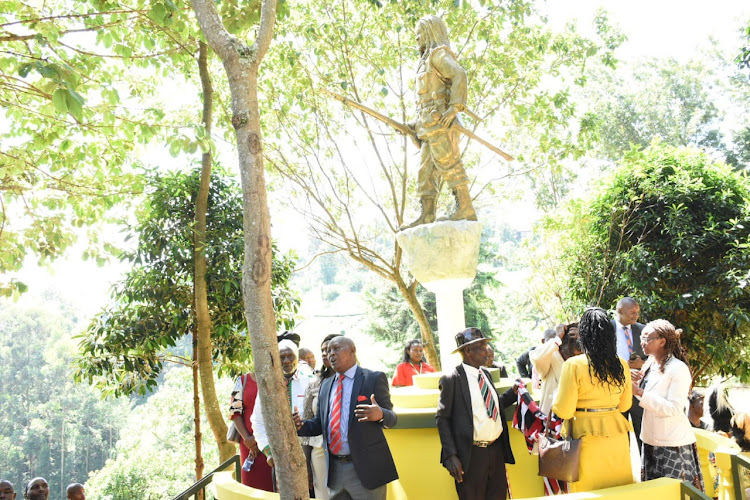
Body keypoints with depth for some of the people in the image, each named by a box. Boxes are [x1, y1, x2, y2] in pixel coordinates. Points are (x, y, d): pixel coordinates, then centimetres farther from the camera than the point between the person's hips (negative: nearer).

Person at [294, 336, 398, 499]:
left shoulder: (374, 378, -3)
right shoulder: (326, 385, 14)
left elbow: (391, 418, -3)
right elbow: (319, 423, 16)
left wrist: (380, 414, -27)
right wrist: (301, 425, -5)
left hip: (365, 468, -5)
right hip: (334, 470, 5)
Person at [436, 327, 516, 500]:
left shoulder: (486, 374, 11)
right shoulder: (452, 379, -10)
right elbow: (442, 418, -10)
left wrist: (514, 392, 9)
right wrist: (450, 455, -17)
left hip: (496, 450, 7)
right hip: (471, 454, -7)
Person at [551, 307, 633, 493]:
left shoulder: (574, 365, -13)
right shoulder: (621, 365, 0)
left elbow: (564, 411, -11)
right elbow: (625, 405, 13)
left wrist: (556, 398, 8)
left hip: (588, 437, -4)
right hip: (617, 435, 4)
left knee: (588, 489, 7)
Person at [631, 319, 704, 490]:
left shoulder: (678, 369, -16)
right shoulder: (650, 366, 8)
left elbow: (674, 408, -22)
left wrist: (640, 392, -24)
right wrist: (639, 384, -1)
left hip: (673, 444, -8)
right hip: (651, 440, 8)